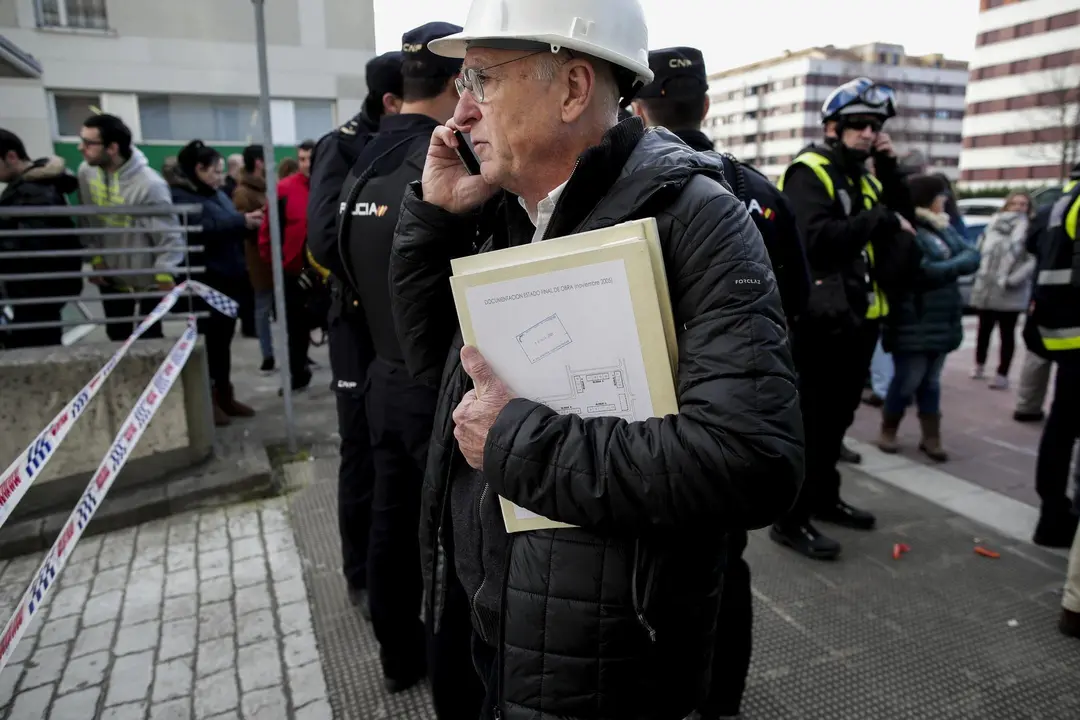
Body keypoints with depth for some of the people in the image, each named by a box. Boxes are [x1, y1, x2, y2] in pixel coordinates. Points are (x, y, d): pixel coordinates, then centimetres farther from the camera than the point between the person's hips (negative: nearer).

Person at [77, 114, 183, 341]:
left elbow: (170, 238, -22)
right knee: (116, 335, 19)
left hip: (148, 279, -5)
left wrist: (165, 277, -20)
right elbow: (88, 223, 4)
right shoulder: (86, 172, -8)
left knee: (149, 339, 8)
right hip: (110, 276, 6)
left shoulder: (149, 184, -27)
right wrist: (96, 259, 2)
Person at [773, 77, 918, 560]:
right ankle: (790, 520, 4)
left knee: (837, 418, 18)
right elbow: (815, 239, -25)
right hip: (824, 319, -9)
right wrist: (879, 219, -19)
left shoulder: (864, 176, 18)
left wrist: (890, 172, 2)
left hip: (860, 316, 9)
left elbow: (904, 220, 12)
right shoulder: (810, 172, -10)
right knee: (811, 422, -5)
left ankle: (824, 499, 32)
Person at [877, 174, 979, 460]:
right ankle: (888, 432, 21)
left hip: (942, 321, 8)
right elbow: (922, 271, -23)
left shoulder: (941, 228, 14)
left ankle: (931, 437, 21)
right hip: (914, 324, -8)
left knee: (931, 382, 13)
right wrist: (956, 266, -5)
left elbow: (972, 256, 5)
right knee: (908, 381, 2)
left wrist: (947, 253, -15)